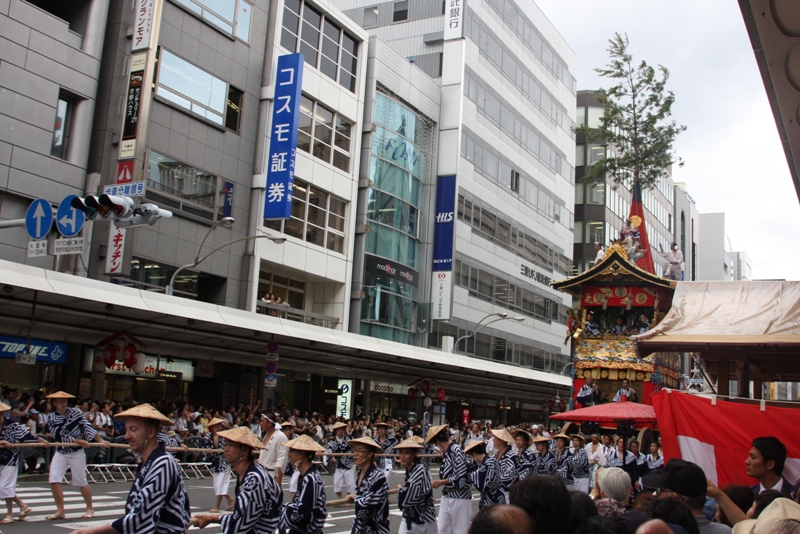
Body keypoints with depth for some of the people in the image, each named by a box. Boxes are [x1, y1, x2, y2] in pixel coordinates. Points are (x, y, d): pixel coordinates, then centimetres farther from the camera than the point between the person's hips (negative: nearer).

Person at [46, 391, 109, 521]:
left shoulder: (76, 412, -4)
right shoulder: (52, 419, -3)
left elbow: (87, 426, -6)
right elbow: (61, 437, -12)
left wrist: (101, 441, -14)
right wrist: (79, 441, -20)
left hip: (77, 453, -2)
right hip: (60, 453, 2)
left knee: (81, 482, 2)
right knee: (54, 480, -9)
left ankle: (90, 509, 19)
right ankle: (60, 511, 3)